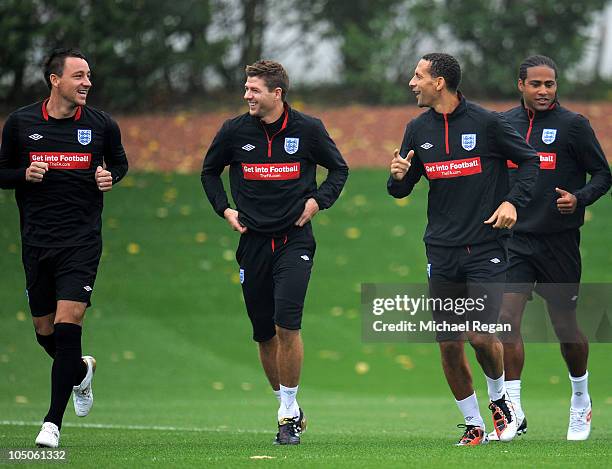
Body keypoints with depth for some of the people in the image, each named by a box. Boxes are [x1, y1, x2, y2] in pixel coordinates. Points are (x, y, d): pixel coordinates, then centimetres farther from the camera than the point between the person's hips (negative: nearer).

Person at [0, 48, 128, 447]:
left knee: (68, 325, -14)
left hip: (82, 240, -2)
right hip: (36, 241, 2)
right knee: (45, 330, 10)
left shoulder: (102, 125, 0)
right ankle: (81, 371, 44)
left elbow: (119, 161, 18)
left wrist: (110, 176, -4)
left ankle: (53, 422, -8)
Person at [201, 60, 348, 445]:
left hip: (294, 240, -3)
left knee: (287, 323, -18)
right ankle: (291, 410, 23)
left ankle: (289, 416, -7)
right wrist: (225, 209, 5)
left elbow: (339, 169, 12)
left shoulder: (308, 129, -3)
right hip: (254, 241, 3)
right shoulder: (234, 131, 1)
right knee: (264, 334, 6)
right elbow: (210, 172, 18)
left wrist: (317, 201, -3)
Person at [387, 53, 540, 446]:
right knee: (449, 344, 1)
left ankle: (499, 398, 17)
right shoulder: (418, 130, 7)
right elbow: (401, 190, 14)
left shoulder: (487, 123, -6)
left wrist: (513, 202, -11)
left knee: (482, 336, -13)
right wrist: (398, 177, -9)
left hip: (486, 248, -4)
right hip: (442, 251, 4)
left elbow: (530, 161, 3)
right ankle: (474, 424, 15)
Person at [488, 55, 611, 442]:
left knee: (565, 325, 7)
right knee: (507, 318, -11)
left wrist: (579, 199, -19)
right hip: (515, 239, 3)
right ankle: (513, 412, -9)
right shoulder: (504, 125, 7)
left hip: (559, 240, -3)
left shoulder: (573, 125, -5)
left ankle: (581, 402, 30)